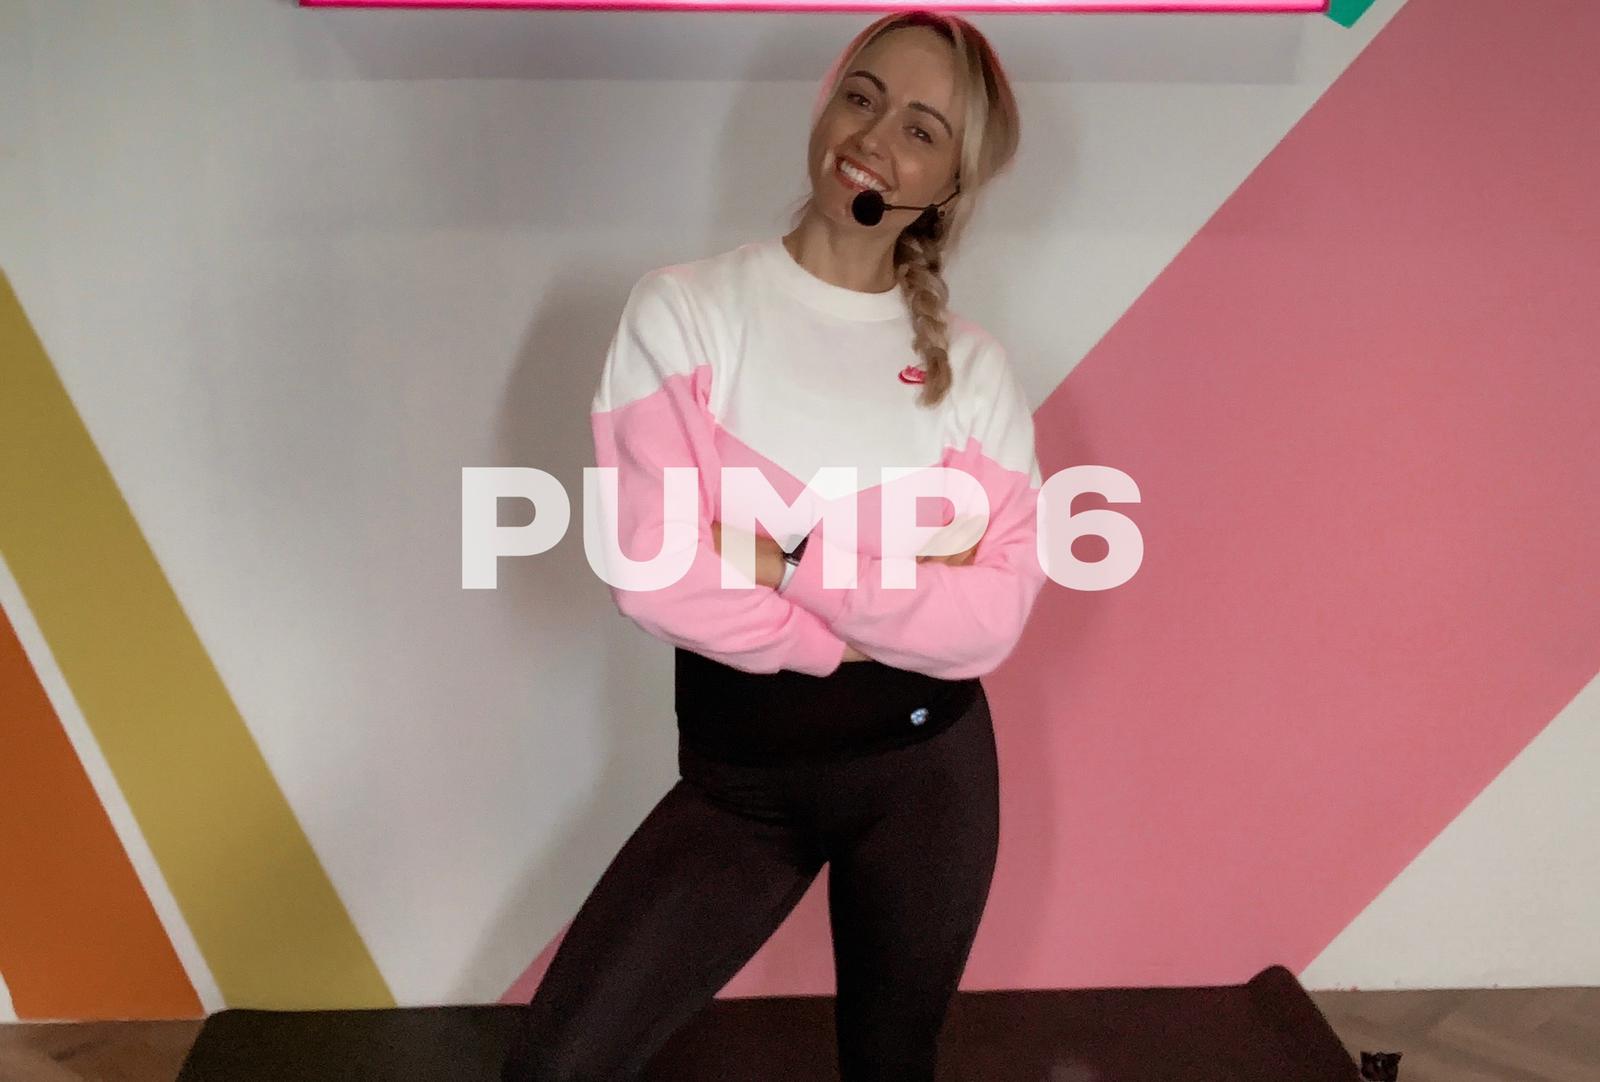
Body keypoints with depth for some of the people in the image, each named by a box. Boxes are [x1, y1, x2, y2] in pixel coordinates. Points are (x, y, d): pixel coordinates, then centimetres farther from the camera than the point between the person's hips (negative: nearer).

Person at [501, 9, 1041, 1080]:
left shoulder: (973, 365, -2)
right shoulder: (684, 308, -7)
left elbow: (992, 617, -11)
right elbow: (656, 575, -17)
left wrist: (796, 561, -20)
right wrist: (887, 614, -13)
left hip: (925, 766, 2)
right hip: (738, 780, -1)